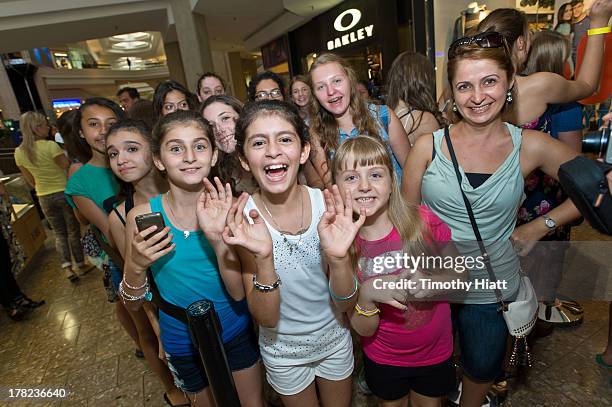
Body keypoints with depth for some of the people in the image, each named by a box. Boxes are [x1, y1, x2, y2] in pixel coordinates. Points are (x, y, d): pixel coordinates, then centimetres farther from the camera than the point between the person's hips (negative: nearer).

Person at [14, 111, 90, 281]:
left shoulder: (19, 152, -1)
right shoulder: (50, 146, -19)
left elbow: (30, 180, 7)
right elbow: (69, 167, -15)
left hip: (44, 197, 5)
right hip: (65, 192, -4)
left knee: (59, 233, 16)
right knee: (73, 231, 11)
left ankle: (67, 267, 7)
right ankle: (81, 265, 20)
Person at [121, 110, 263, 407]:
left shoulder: (225, 207, -19)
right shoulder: (143, 216, -18)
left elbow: (239, 292, -21)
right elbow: (133, 304, -8)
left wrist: (216, 238, -35)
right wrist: (136, 266, -29)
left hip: (237, 330, 1)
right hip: (183, 341, 0)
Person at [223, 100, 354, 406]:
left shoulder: (326, 203, -21)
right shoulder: (242, 218, -24)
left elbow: (345, 303, -17)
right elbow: (266, 319, -22)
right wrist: (264, 258, -40)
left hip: (335, 339, 2)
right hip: (283, 351, -1)